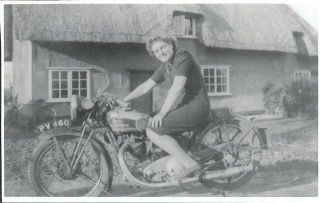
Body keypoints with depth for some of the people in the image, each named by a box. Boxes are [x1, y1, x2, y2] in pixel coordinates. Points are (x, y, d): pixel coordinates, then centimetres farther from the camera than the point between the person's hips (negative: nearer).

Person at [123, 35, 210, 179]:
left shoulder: (183, 56, -10)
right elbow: (145, 87, 19)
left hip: (196, 107, -9)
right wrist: (121, 101, 16)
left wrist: (162, 113, -23)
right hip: (184, 106, 9)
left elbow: (177, 86, -21)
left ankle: (189, 164, -18)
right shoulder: (165, 67, 15)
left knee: (153, 131, -20)